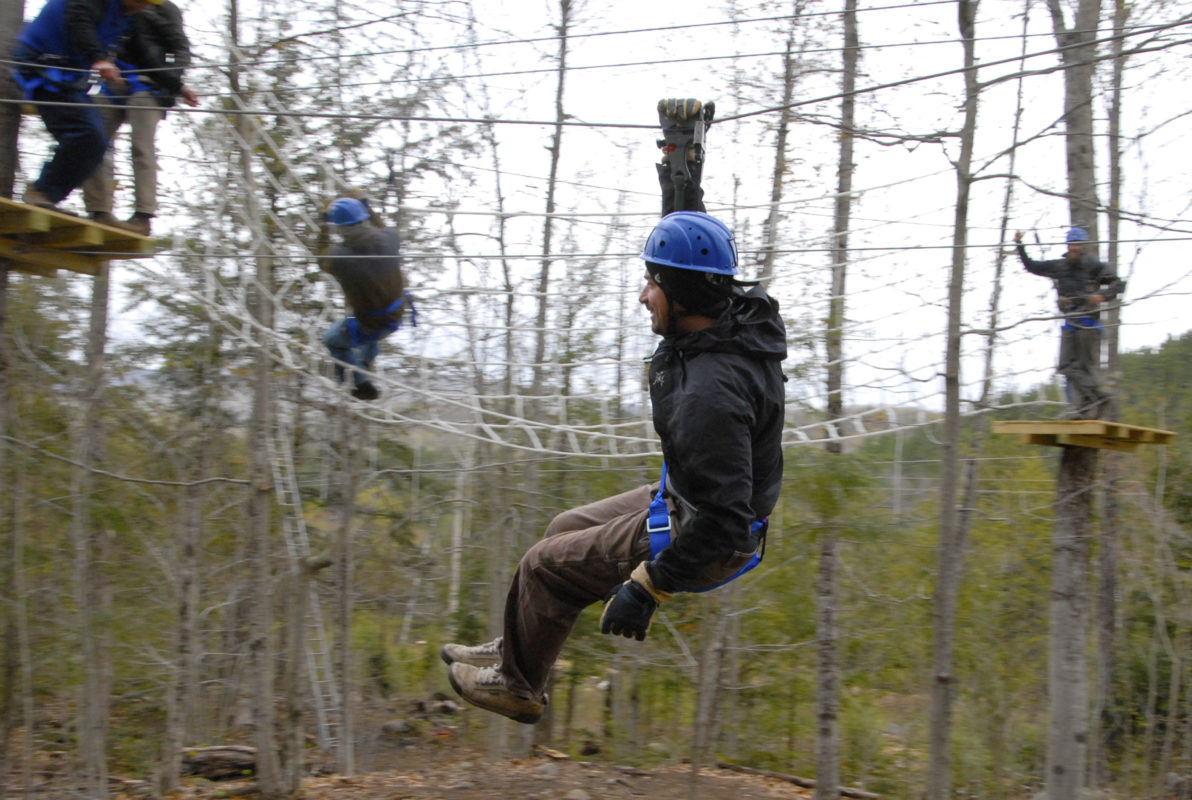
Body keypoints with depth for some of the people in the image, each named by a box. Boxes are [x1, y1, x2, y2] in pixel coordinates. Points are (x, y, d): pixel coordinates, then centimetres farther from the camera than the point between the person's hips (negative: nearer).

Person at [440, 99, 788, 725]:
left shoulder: (709, 394, -37)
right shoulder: (746, 313, -10)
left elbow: (722, 521, -36)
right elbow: (690, 246, 9)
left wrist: (647, 586, -28)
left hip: (705, 542, -9)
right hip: (690, 502, 9)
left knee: (546, 565, 5)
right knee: (567, 528, 22)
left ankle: (518, 686, 27)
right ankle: (514, 648, 38)